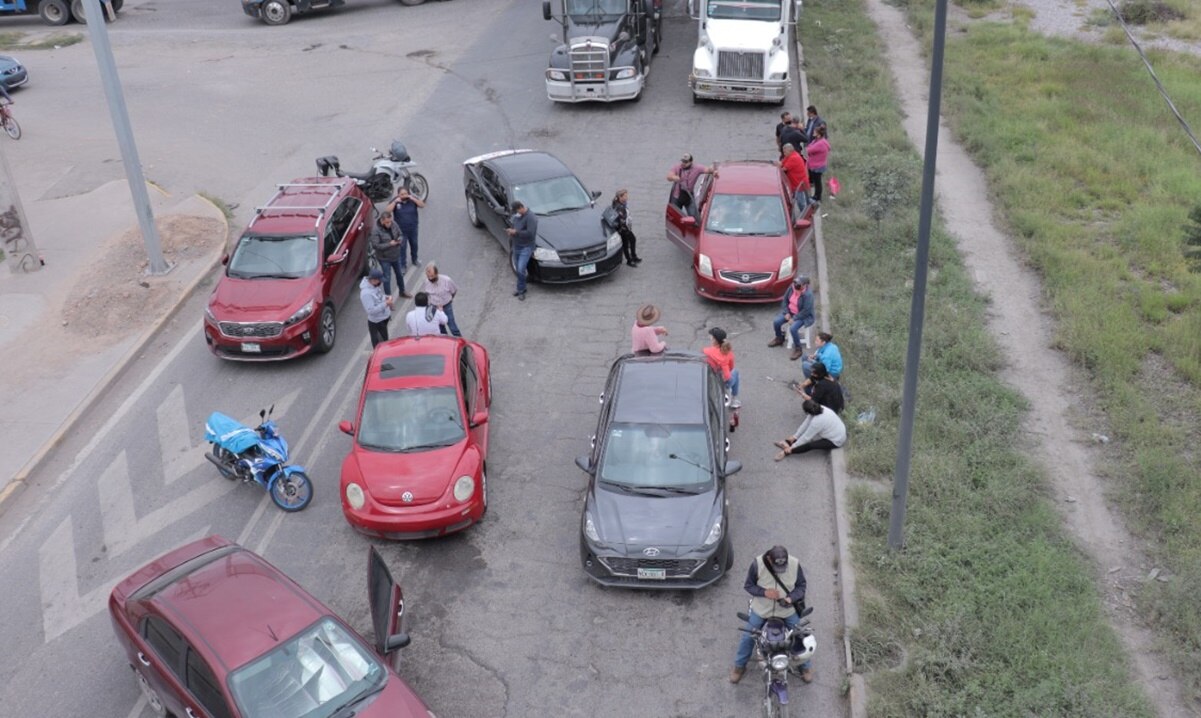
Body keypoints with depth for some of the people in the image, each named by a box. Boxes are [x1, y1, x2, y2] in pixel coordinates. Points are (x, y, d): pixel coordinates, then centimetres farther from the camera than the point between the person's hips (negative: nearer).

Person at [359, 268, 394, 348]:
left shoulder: (375, 284, -6)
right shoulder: (366, 293, -33)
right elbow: (371, 310, -31)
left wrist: (386, 297, -5)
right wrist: (385, 304, -31)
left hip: (384, 316, 9)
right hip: (376, 321, -9)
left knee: (384, 338, 28)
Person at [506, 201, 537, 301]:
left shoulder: (531, 217, -19)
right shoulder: (516, 216, 8)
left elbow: (530, 233, -25)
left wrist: (516, 232, -22)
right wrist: (511, 231, 1)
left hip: (526, 248, -8)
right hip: (516, 246, 8)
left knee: (521, 270, -14)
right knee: (518, 269, 14)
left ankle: (521, 290, 0)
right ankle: (521, 289, 27)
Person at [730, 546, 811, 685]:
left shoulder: (795, 564, -22)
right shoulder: (757, 564, -26)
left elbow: (801, 586, -8)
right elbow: (748, 585, -12)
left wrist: (790, 598, -26)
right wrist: (764, 592, -29)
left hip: (787, 610, 1)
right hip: (761, 609, -1)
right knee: (747, 637, 8)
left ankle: (805, 666, 38)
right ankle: (739, 666, 33)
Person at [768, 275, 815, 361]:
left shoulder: (808, 294, -30)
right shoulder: (792, 287, -11)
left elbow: (806, 311, -27)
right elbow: (785, 299, 2)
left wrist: (794, 319, -23)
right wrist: (786, 312, -7)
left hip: (803, 316, -7)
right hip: (790, 312, 7)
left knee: (793, 329, -29)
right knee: (776, 322, -7)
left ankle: (798, 349, -8)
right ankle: (779, 339, 22)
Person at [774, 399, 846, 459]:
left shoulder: (817, 421, -34)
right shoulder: (819, 409, -11)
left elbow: (806, 437, -24)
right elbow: (805, 424, -1)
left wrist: (792, 447, -14)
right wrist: (795, 436, 2)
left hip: (835, 441, -9)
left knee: (810, 445, -24)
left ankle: (787, 452, -12)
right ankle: (787, 442, 7)